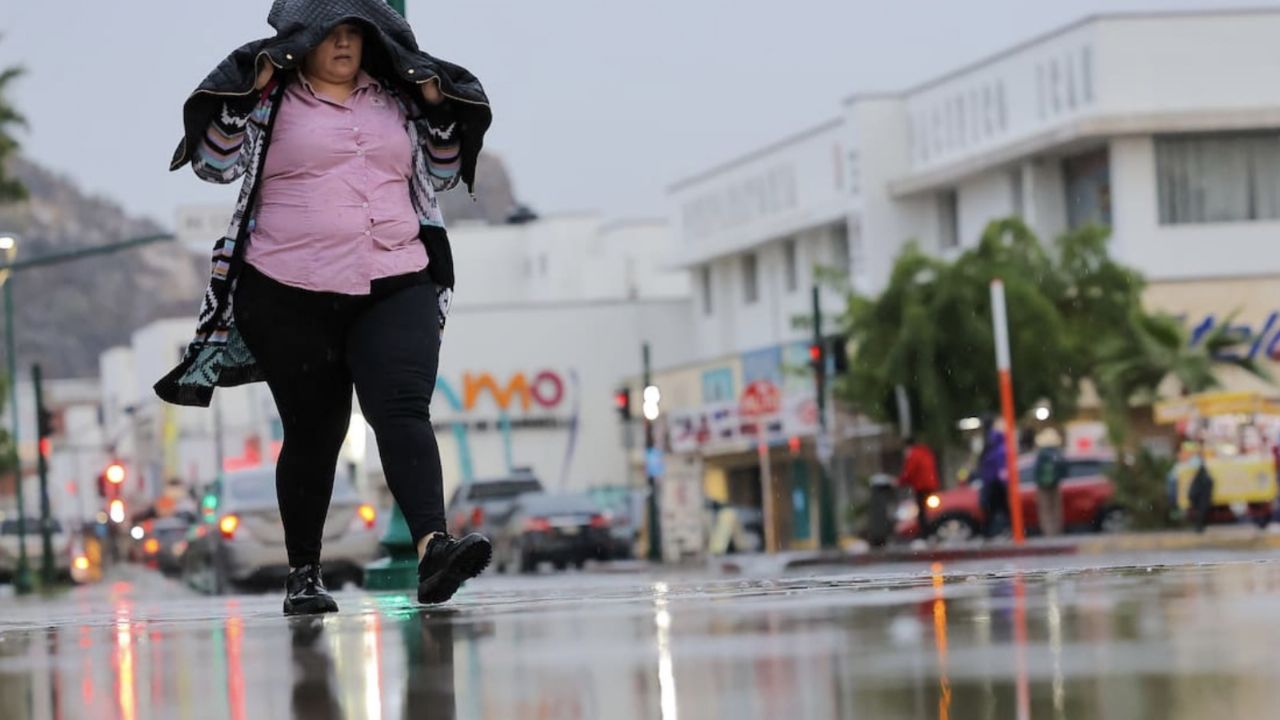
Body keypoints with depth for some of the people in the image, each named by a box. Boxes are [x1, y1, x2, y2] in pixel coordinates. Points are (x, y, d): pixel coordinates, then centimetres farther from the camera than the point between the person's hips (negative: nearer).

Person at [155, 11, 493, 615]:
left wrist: (436, 108, 6)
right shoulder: (274, 103, 3)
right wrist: (244, 97, -15)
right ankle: (303, 576, 18)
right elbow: (213, 164, -4)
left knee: (403, 410, -18)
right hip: (292, 298, -2)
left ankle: (433, 549, -33)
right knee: (313, 433, 5)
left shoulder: (394, 101, 14)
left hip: (395, 291, 2)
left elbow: (441, 175, 21)